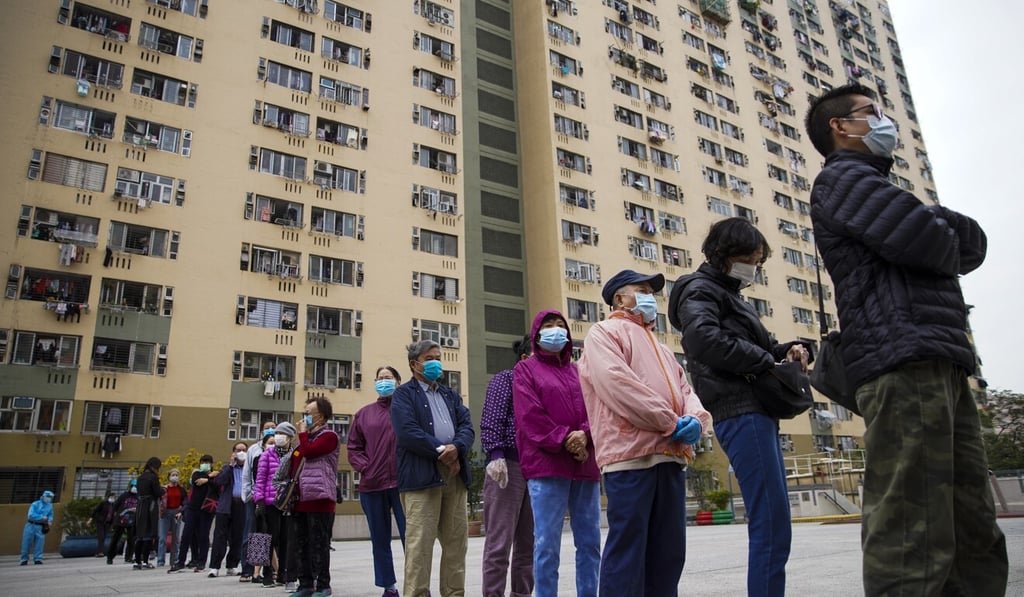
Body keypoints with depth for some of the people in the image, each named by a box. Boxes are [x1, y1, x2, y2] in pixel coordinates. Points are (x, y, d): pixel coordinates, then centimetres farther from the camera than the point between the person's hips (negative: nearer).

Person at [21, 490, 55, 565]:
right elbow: (31, 515, -11)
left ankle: (38, 559, -1)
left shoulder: (50, 506, 12)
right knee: (26, 543, 2)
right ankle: (24, 560, 13)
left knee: (39, 543, -5)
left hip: (41, 527, 2)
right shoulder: (35, 504, -1)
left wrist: (49, 521, -8)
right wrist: (42, 517, -17)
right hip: (31, 525, -2)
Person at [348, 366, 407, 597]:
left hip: (403, 482, -4)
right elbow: (353, 447, 13)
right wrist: (364, 467, -2)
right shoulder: (364, 413, 13)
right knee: (380, 540, 12)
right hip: (372, 485, 4)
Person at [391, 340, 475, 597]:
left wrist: (456, 448, -12)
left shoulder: (451, 395, 22)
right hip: (422, 474, -6)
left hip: (455, 473, 6)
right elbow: (407, 432, -11)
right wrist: (441, 451, -12)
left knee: (457, 540, 9)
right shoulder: (404, 394, 4)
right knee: (420, 542, -5)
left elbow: (467, 427, 9)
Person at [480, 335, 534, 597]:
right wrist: (495, 454, -21)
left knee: (529, 541, 9)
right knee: (500, 540, -5)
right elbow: (491, 419, -9)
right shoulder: (506, 378, 2)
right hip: (508, 464, -6)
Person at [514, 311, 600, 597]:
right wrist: (563, 440, -14)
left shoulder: (579, 371, 21)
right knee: (547, 544, -5)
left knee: (590, 541, 6)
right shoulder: (525, 369, 7)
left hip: (585, 464, 5)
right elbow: (529, 415, -6)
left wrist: (585, 435, -12)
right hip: (546, 464, -4)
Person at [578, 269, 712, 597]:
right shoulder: (605, 332, 4)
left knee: (669, 551, 10)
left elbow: (685, 390, 21)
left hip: (671, 456, 8)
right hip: (631, 454, -8)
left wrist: (696, 419, -4)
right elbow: (616, 381, -13)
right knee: (627, 548, -6)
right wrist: (670, 422, -12)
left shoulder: (660, 348, 30)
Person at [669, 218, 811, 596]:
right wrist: (765, 361, -14)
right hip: (741, 414, -10)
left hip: (756, 414, 10)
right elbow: (703, 338, -23)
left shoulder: (729, 295, 25)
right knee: (772, 528, -11)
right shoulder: (700, 289, -3)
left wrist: (785, 350, 5)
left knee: (772, 526, 12)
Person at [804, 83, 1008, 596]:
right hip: (905, 364, -10)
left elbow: (972, 245, 23)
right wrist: (939, 231, 10)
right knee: (912, 545, -14)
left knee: (975, 540, 9)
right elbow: (926, 241, -13)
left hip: (943, 368, 10)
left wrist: (933, 222, 3)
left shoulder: (874, 185, 32)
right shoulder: (843, 176, 3)